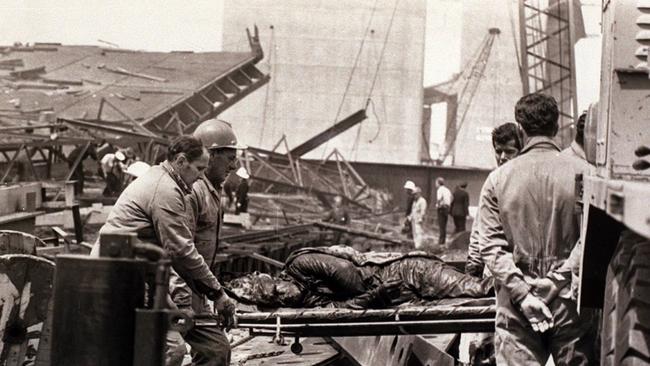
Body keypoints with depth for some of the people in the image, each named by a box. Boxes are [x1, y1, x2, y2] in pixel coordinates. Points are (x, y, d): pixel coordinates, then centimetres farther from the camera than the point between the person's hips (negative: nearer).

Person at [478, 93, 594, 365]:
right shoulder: (580, 174, -2)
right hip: (569, 302, -1)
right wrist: (558, 278, -9)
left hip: (516, 308, 1)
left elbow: (491, 247, -4)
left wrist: (522, 293, -7)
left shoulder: (498, 178, 1)